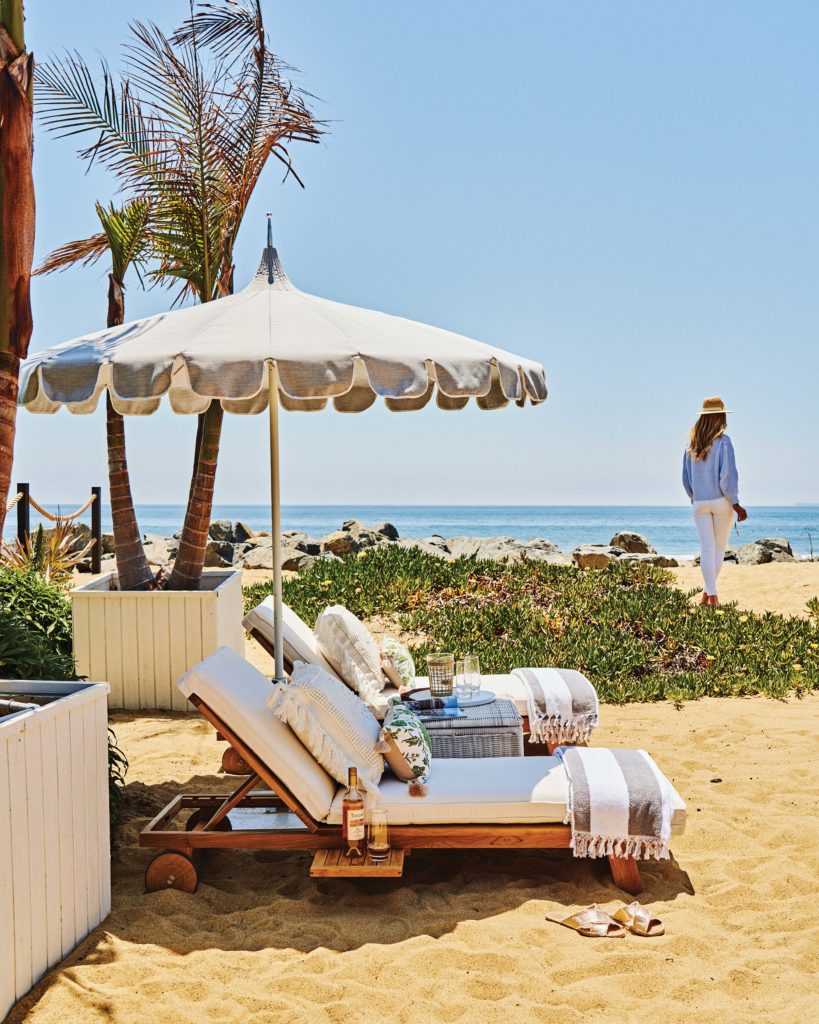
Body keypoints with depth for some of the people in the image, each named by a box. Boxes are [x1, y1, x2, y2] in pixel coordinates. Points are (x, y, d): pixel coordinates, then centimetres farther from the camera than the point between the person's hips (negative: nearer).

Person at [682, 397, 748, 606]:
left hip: (700, 503, 4)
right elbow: (728, 475, -15)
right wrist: (736, 504, -9)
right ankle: (708, 590, 11)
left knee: (706, 549, 3)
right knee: (719, 548, 10)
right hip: (721, 501, -4)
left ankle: (711, 594, -4)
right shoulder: (722, 441, -11)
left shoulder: (692, 444, 5)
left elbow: (686, 477, 10)